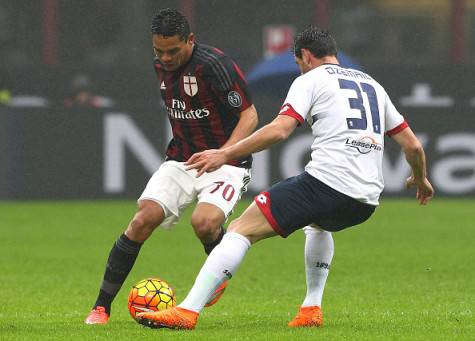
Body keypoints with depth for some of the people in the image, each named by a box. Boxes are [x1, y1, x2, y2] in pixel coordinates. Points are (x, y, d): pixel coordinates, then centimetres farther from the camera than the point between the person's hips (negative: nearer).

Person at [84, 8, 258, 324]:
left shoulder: (214, 65, -19)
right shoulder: (161, 66, 4)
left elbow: (250, 115, -16)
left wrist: (222, 153, -30)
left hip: (226, 164, -6)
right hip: (181, 161, 6)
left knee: (204, 222, -31)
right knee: (144, 218, -15)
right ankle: (102, 306, -8)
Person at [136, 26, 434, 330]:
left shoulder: (310, 80, 7)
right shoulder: (372, 85, 25)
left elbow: (279, 130, -10)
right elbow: (413, 145, 26)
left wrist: (225, 154, -8)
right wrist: (421, 179, 45)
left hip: (326, 182, -7)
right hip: (367, 202, 7)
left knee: (241, 230, -3)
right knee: (319, 224, 41)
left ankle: (187, 311, -15)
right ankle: (312, 309, 27)